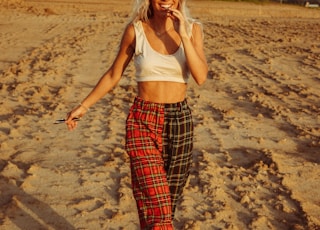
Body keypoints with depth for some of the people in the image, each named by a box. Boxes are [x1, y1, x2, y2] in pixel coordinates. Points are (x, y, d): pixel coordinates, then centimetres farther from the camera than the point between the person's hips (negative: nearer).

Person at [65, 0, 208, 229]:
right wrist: (84, 106, 10)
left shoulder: (192, 29, 1)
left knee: (167, 203, 13)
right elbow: (114, 74, 8)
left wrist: (183, 35, -17)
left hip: (180, 121, 2)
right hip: (143, 121, -2)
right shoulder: (136, 30, -3)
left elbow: (201, 77, -12)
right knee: (155, 206, -11)